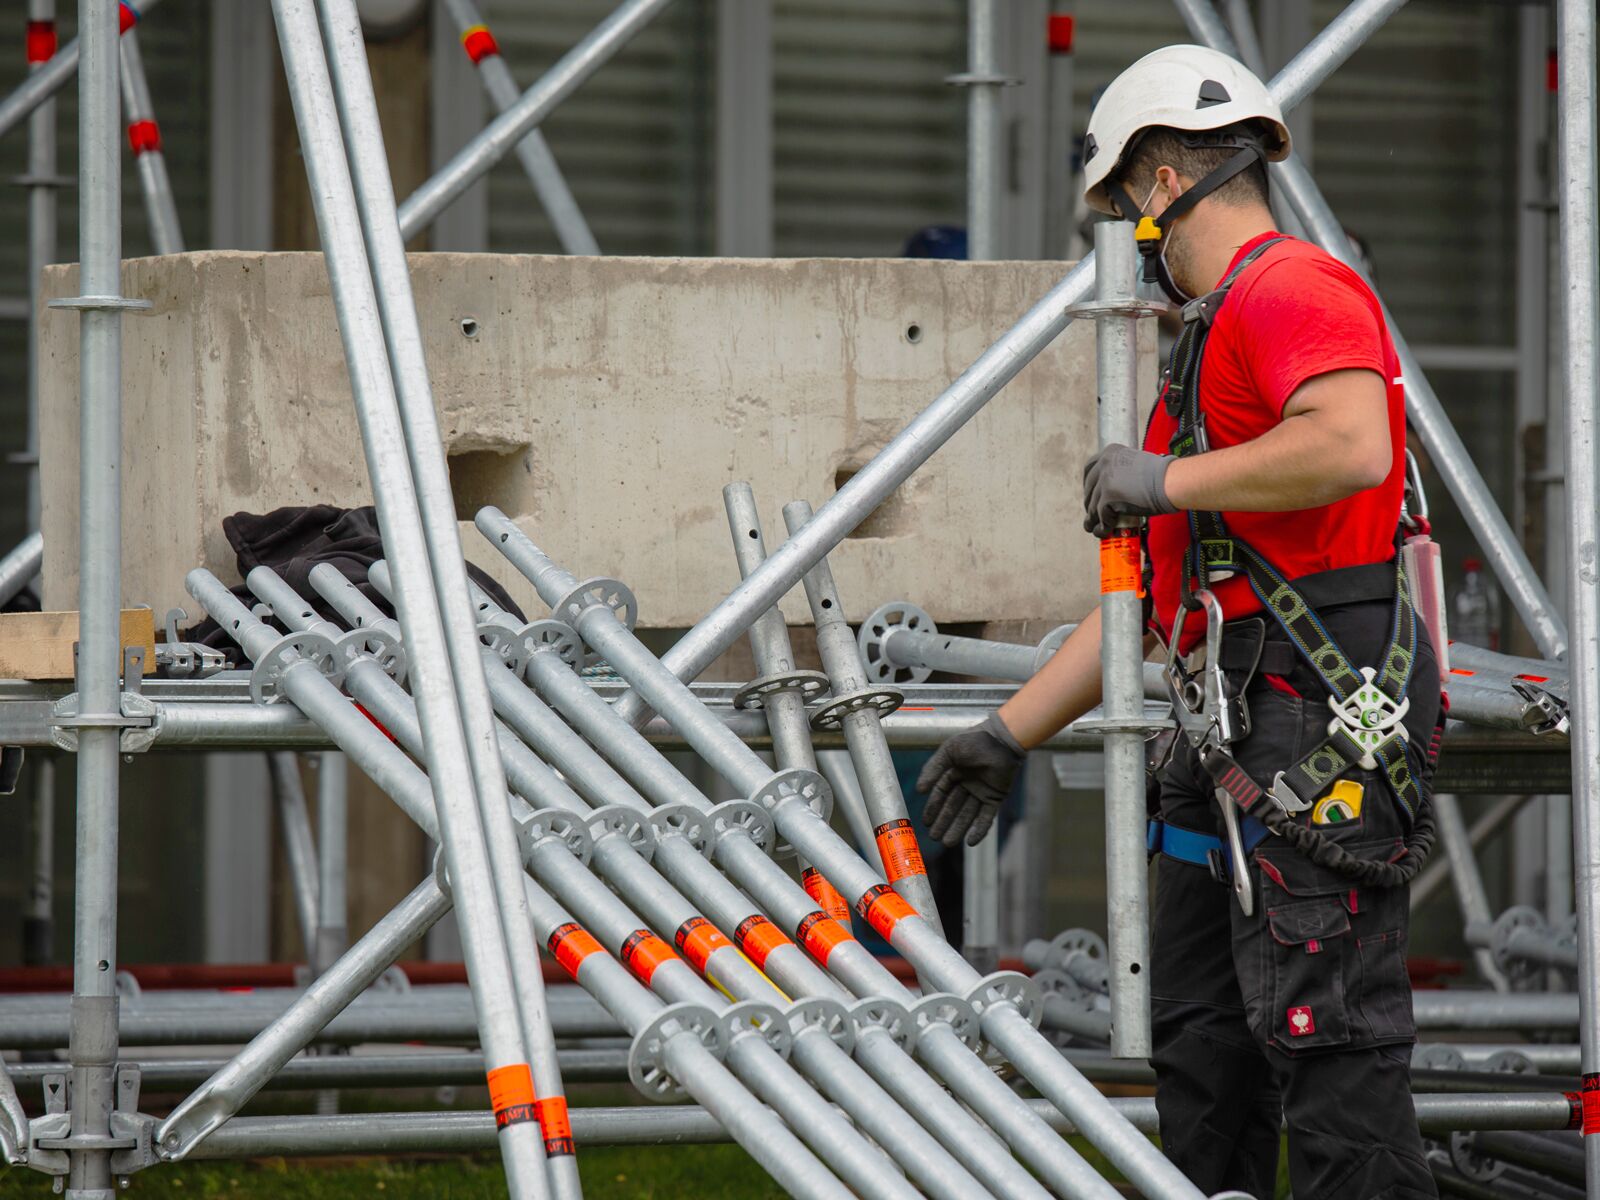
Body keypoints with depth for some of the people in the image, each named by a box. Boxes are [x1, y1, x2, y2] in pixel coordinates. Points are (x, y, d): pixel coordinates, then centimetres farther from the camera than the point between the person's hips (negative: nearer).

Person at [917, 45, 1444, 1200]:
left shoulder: (1291, 289, -7)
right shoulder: (1219, 335, 25)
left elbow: (1354, 447, -29)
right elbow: (1158, 587, 28)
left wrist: (1168, 479, -17)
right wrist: (1009, 733, 26)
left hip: (1318, 717, -11)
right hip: (1239, 736, 11)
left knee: (1328, 1038, -11)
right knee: (1200, 1035, 13)